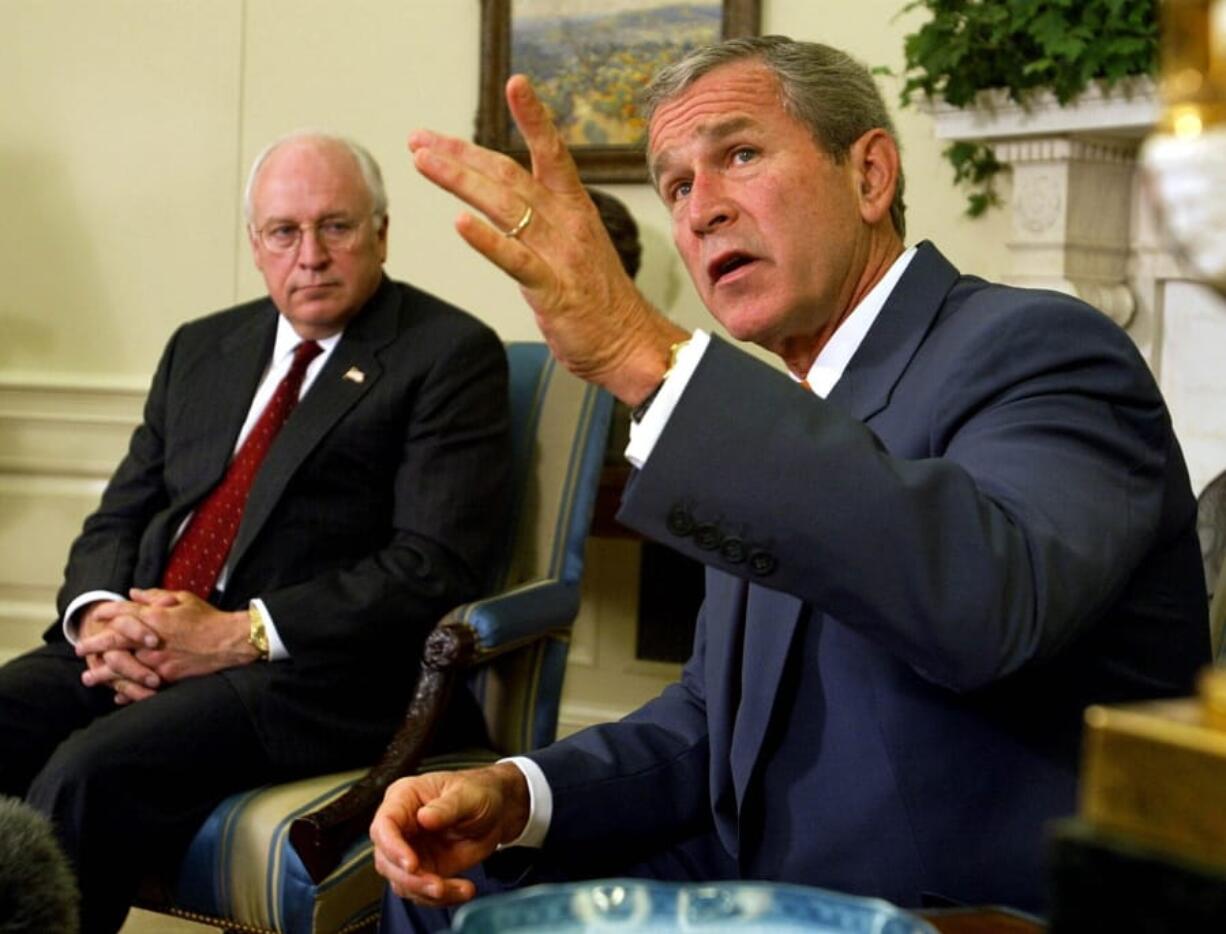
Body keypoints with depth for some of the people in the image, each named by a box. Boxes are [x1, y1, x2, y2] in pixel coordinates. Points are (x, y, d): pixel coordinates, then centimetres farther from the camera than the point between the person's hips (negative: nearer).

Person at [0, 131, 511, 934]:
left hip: (311, 670, -6)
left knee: (92, 771, -30)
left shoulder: (452, 355, 0)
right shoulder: (200, 349, 21)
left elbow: (437, 566, -10)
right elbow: (120, 515, 19)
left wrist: (239, 634, -16)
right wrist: (99, 614, -5)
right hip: (135, 648, 6)